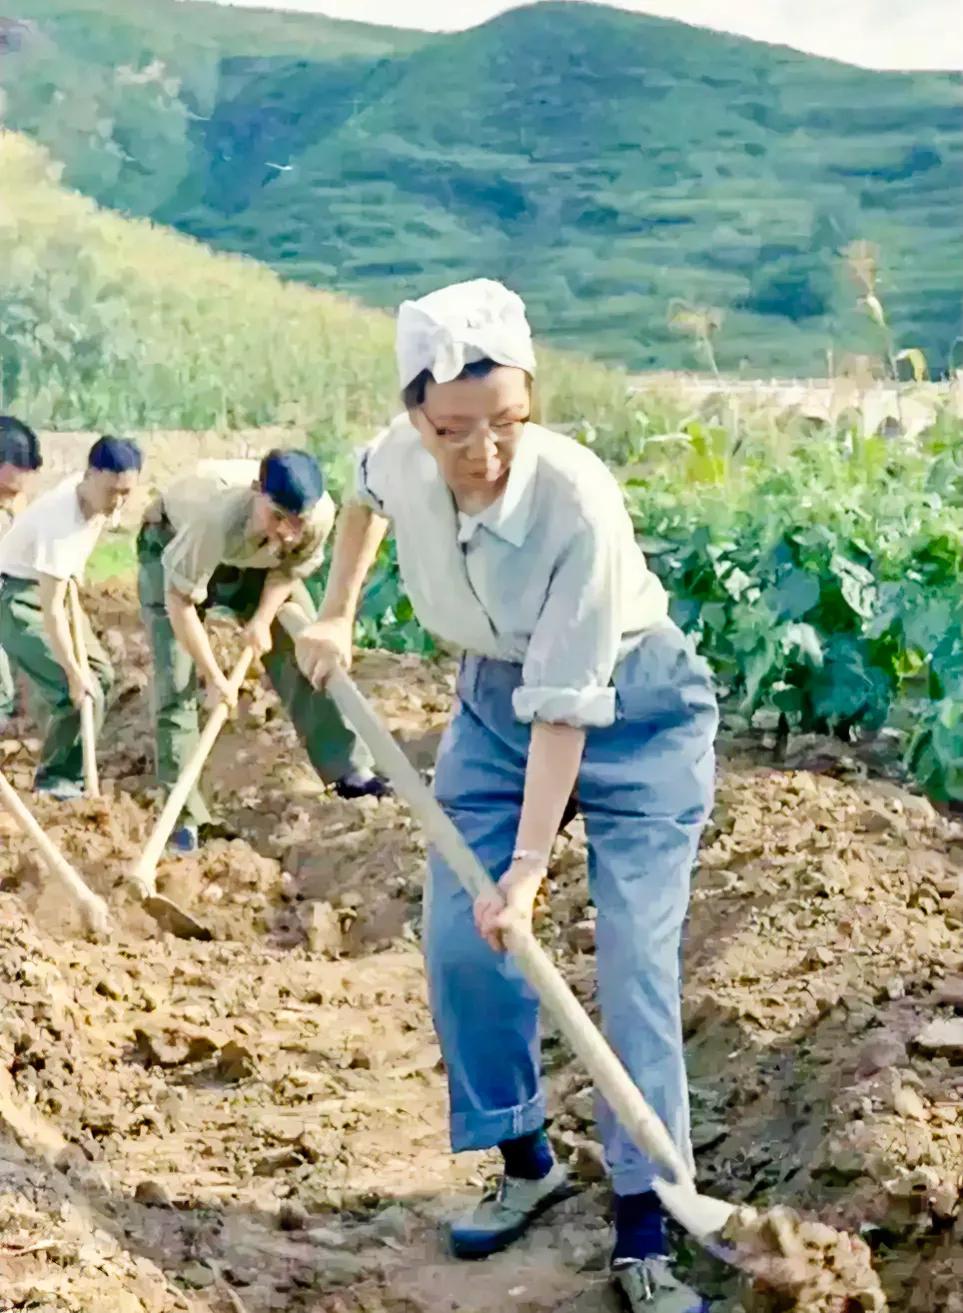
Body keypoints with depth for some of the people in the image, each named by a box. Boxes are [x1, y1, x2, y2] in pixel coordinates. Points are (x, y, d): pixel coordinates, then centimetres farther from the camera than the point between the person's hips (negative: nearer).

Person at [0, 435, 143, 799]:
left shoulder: (97, 496, -10)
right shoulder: (61, 522, -34)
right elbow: (49, 609, -31)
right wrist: (74, 672, -26)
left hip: (51, 588, 9)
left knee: (100, 675, 12)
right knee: (80, 692, -15)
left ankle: (62, 774, 21)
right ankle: (59, 780, 3)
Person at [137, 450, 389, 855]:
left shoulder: (322, 515, -33)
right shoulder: (217, 515, -46)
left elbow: (293, 567, -8)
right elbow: (179, 600, -34)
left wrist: (263, 618, -20)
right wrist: (214, 676, -28)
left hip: (255, 557, 4)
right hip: (174, 544, -4)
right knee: (177, 680, -11)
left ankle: (347, 769, 12)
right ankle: (181, 812, -4)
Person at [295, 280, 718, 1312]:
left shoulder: (580, 502, -34)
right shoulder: (399, 458, -19)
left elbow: (565, 706, -31)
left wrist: (528, 867, -33)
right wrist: (336, 615, 7)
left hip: (631, 713, -5)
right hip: (495, 698, 5)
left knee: (634, 963, -10)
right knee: (459, 944, 1)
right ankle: (527, 1166, 21)